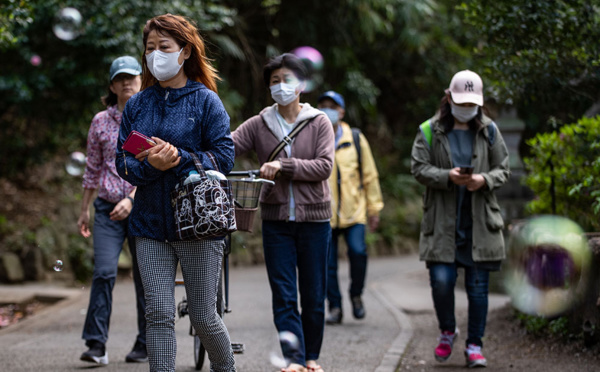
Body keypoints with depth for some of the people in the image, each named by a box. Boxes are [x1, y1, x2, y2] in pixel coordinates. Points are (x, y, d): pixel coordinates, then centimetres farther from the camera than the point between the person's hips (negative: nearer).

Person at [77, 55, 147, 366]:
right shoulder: (101, 121, 8)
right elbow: (93, 169, 14)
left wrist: (131, 200, -20)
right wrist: (84, 210, 15)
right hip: (108, 208, 1)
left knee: (145, 277, 4)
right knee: (104, 272, -14)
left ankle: (145, 344, 17)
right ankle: (96, 345, -12)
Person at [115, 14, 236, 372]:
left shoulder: (205, 100, -1)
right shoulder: (137, 105, 10)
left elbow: (224, 156, -7)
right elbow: (123, 162, 6)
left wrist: (179, 159, -20)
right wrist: (151, 165, -16)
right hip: (151, 222, 3)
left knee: (204, 316, 3)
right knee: (159, 313, -3)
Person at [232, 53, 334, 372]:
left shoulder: (319, 122, 2)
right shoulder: (259, 125, 5)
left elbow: (324, 166, -9)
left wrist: (283, 166, -19)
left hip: (314, 218, -1)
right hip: (276, 220, 1)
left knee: (313, 294, 6)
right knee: (283, 295, -5)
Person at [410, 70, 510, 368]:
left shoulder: (489, 131, 9)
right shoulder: (430, 131, 4)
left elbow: (503, 170, 9)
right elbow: (419, 167, -2)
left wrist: (484, 180, -13)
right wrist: (448, 176, -18)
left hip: (480, 223, 1)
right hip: (442, 222, -1)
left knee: (478, 285, 2)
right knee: (441, 280, -9)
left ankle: (474, 346, 13)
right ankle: (447, 332, 19)